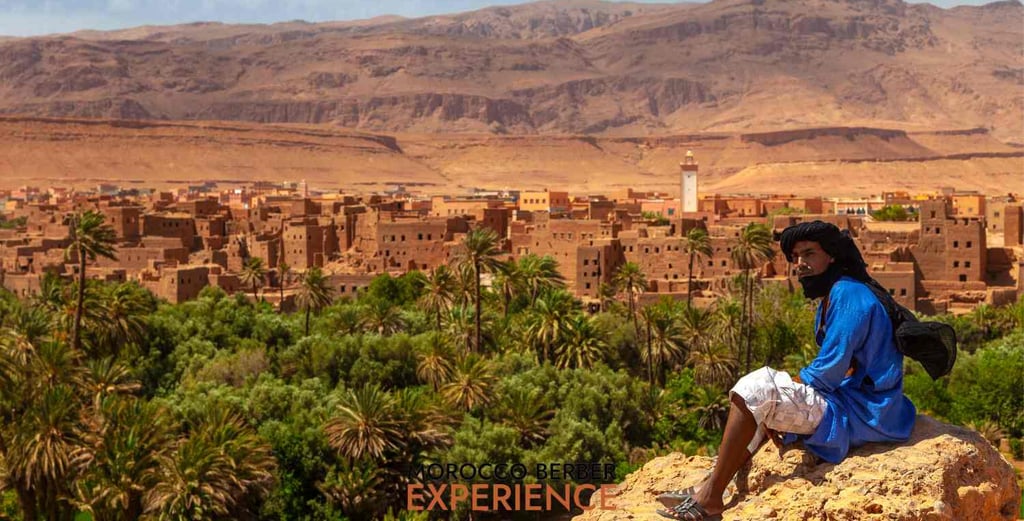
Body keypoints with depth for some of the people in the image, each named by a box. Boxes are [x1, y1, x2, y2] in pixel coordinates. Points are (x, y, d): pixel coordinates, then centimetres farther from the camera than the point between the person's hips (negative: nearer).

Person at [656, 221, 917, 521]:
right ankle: (711, 489, 7)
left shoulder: (848, 294, -16)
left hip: (858, 414, -11)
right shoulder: (830, 299, 15)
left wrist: (778, 390, -8)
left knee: (757, 389, -18)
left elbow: (828, 374, -21)